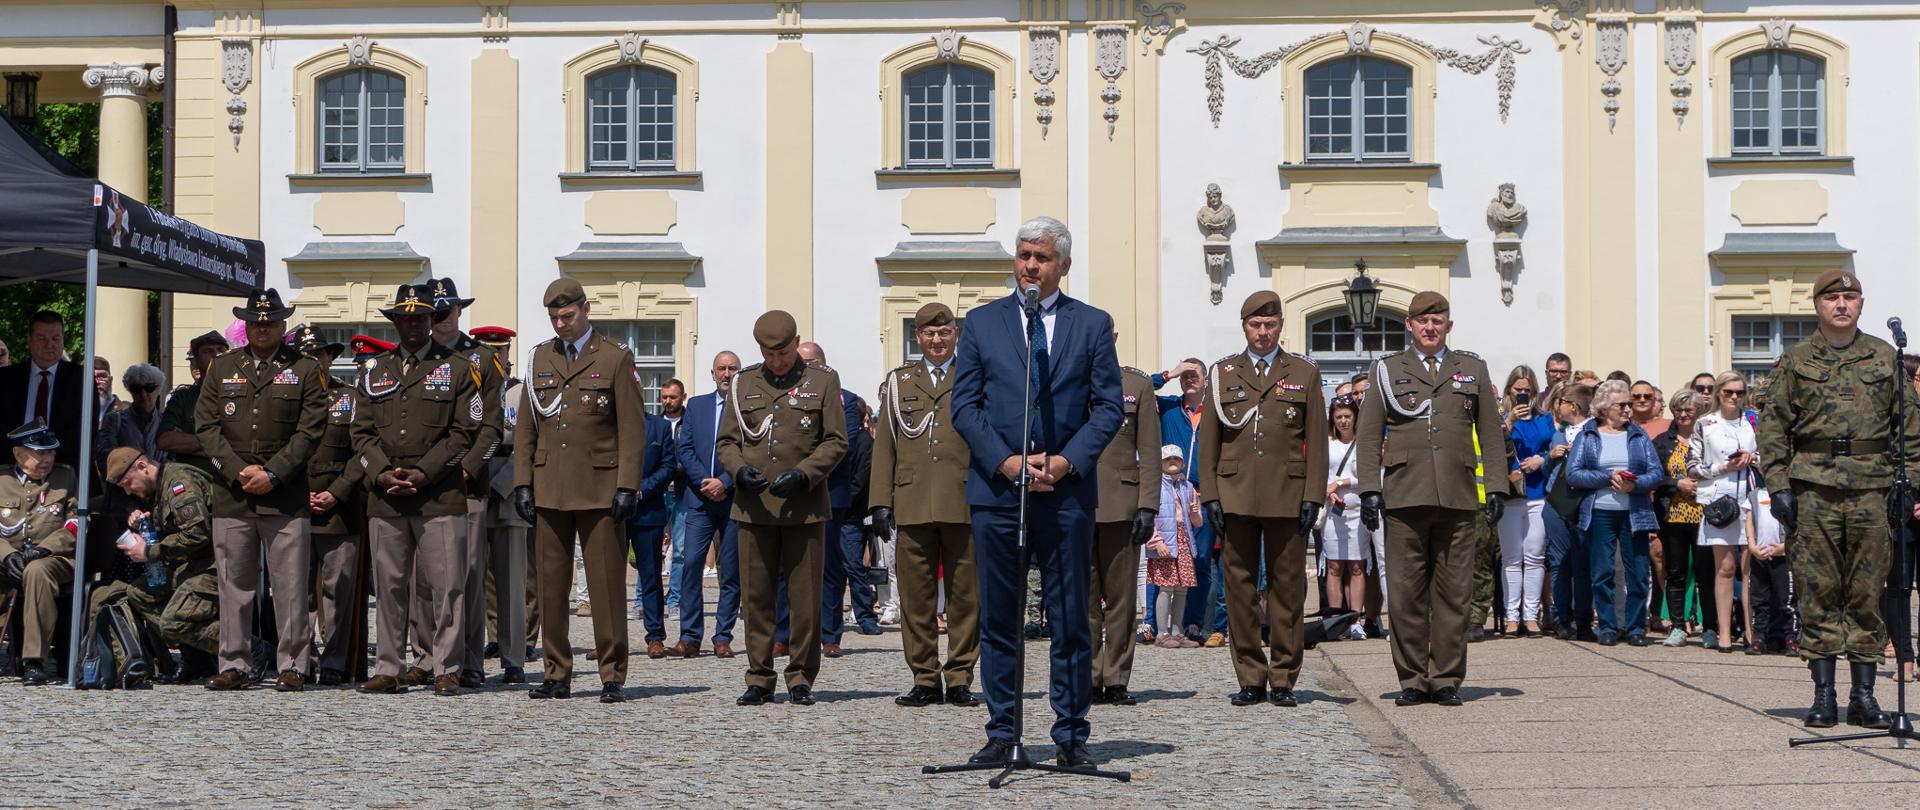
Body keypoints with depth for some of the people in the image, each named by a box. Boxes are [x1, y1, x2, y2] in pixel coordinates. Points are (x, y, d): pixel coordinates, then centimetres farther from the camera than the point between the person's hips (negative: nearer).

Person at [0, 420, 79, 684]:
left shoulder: (66, 477, 11)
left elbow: (76, 525, 3)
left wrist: (42, 549, -12)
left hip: (54, 559, -2)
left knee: (36, 571, -37)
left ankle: (35, 661, -36)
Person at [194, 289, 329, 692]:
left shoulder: (306, 370, 6)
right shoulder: (222, 368, 14)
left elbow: (309, 432, -1)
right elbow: (206, 426, 7)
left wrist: (272, 474, -10)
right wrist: (239, 471, -6)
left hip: (286, 497, -2)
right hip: (231, 495, 2)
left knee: (290, 587, -3)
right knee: (234, 585, 4)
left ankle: (293, 666, 3)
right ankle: (233, 666, 10)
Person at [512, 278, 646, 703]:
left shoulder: (616, 359, 2)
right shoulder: (539, 360, 14)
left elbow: (632, 429, -2)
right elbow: (525, 428, 15)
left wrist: (627, 487, -9)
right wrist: (522, 484, 6)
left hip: (599, 489, -4)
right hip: (549, 489, 4)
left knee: (606, 585, -3)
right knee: (550, 586, 4)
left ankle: (613, 676, 2)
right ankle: (557, 675, 11)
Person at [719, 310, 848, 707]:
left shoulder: (822, 381, 5)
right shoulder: (743, 384, 11)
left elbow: (836, 442, 2)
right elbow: (726, 441, 12)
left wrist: (804, 474, -13)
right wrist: (740, 470, -9)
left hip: (805, 506, -2)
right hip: (753, 506, 2)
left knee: (805, 597, 0)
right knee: (756, 596, 2)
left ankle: (801, 678, 9)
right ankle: (759, 679, 9)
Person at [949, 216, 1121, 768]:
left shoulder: (1092, 325, 8)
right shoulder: (982, 323, 9)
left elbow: (1108, 406, 4)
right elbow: (964, 405, 5)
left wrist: (1065, 461, -10)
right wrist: (1007, 462, -9)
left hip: (1067, 490, -1)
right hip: (995, 489, 1)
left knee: (1070, 620, 1)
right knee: (998, 620, 3)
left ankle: (1071, 735, 8)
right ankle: (1001, 734, 9)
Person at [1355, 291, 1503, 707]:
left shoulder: (1473, 369, 16)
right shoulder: (1387, 370, 12)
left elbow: (1491, 434, 15)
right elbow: (1369, 435, 8)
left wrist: (1494, 487, 6)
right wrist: (1369, 489, -1)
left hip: (1458, 498, 1)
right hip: (1405, 497, -1)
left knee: (1453, 592, 1)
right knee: (1405, 594, -2)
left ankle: (1446, 679, 6)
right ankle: (1412, 680, 4)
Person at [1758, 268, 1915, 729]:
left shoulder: (1885, 358, 10)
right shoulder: (1795, 361, 8)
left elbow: (1909, 422, 11)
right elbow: (1773, 425, 6)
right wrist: (1778, 485, -3)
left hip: (1871, 488, 1)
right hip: (1813, 487, -1)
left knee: (1868, 594, 2)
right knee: (1818, 593, 0)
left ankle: (1863, 695, 8)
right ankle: (1823, 695, 5)